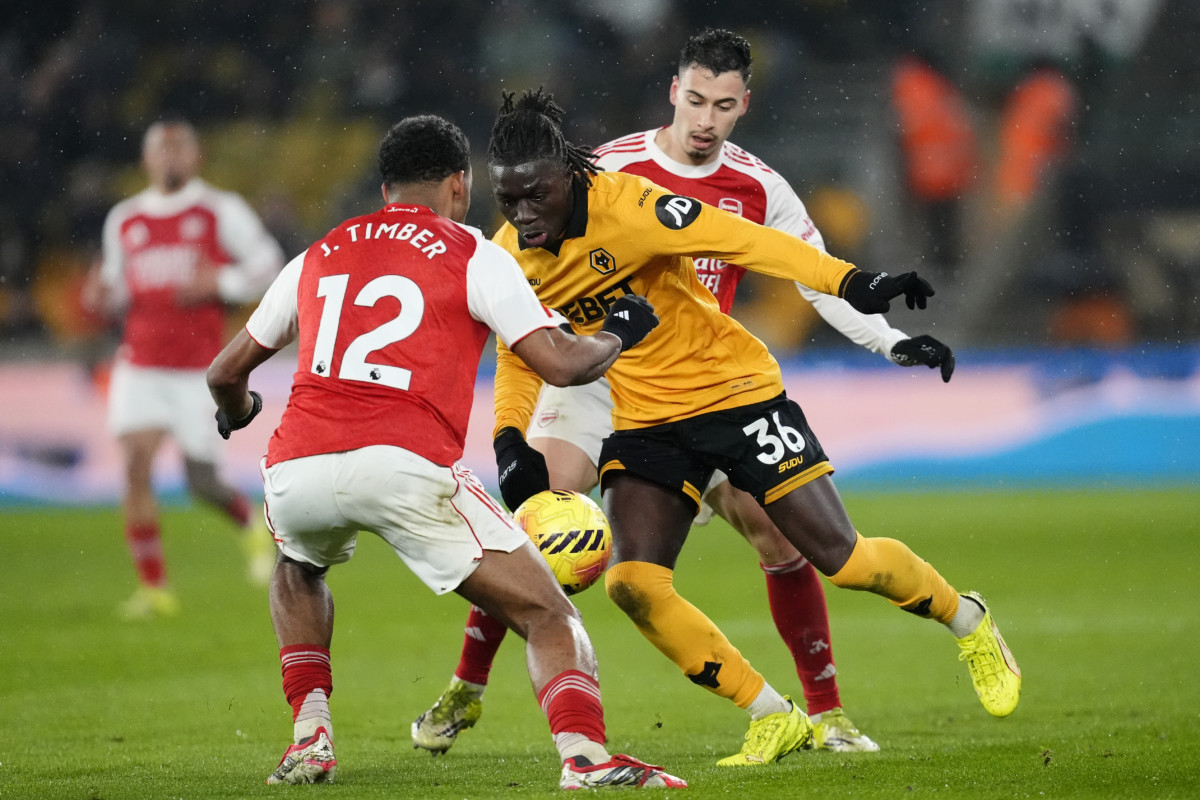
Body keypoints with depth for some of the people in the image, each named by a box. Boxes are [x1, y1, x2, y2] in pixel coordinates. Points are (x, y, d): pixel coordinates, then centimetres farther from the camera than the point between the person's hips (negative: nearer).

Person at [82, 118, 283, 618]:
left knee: (201, 480, -1)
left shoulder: (221, 211, 0)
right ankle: (153, 587, -8)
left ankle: (251, 525, 35)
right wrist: (103, 296, -3)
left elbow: (268, 266, 1)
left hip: (199, 368, -3)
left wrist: (218, 283, -15)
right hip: (139, 365, 3)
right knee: (136, 466, -14)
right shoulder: (123, 220, 10)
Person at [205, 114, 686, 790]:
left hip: (296, 472, 4)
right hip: (407, 467, -4)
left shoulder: (319, 256, 24)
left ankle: (310, 734, 23)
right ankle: (587, 759, -22)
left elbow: (228, 372, 33)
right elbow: (558, 363, 2)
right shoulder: (472, 254, 11)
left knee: (298, 569, 38)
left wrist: (236, 413, 56)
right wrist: (616, 337, 24)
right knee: (549, 615, 2)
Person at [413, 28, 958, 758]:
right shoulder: (608, 171, -11)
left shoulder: (756, 188, -2)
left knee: (781, 530, -9)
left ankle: (826, 714, 3)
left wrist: (894, 342, -7)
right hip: (603, 376, -2)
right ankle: (465, 692, -1)